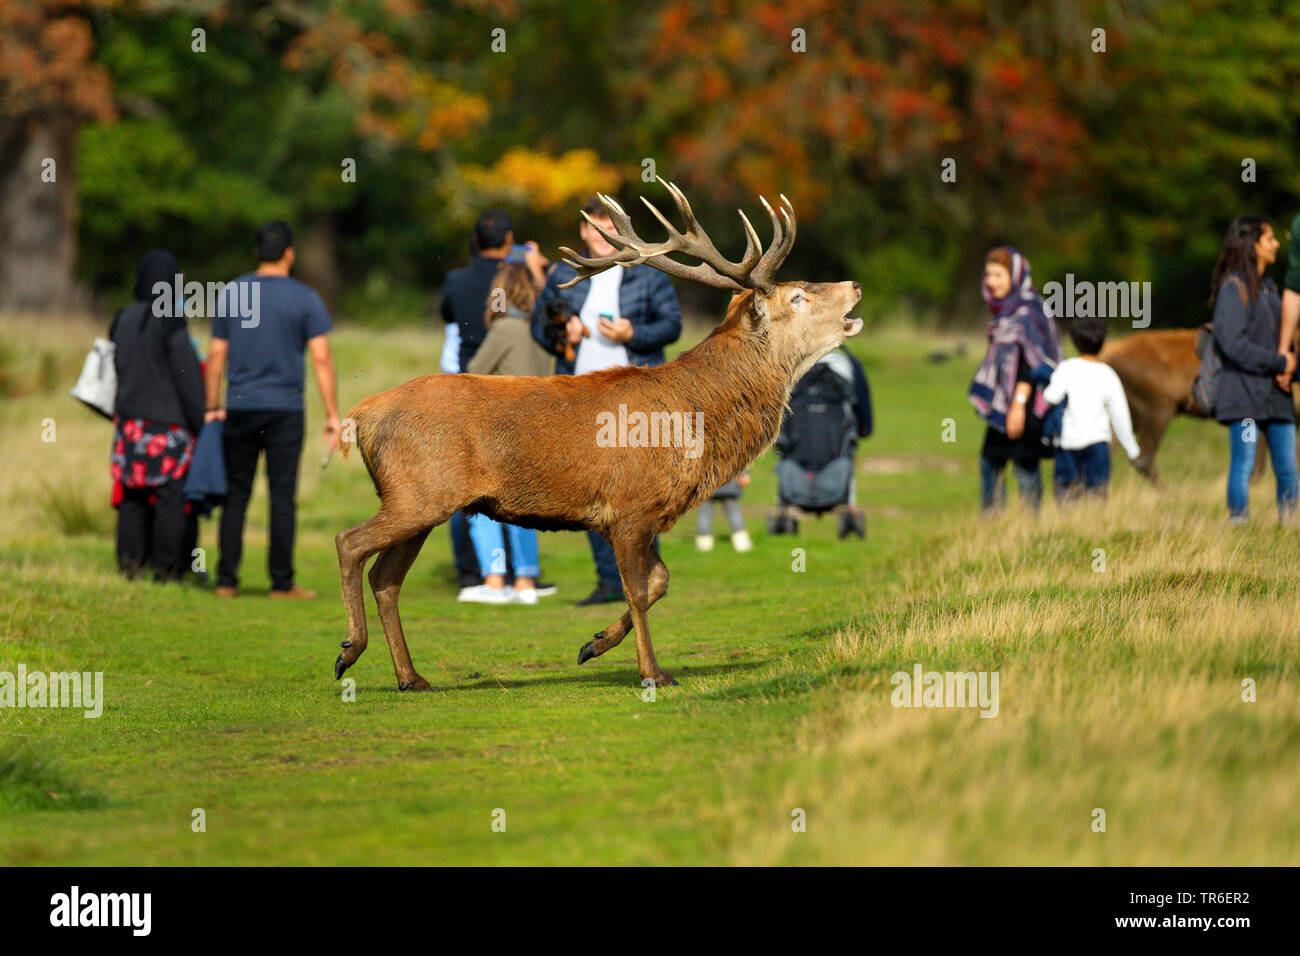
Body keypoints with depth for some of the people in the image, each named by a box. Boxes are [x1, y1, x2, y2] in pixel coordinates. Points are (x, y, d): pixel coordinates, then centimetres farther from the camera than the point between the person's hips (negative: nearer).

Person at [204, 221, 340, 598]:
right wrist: (332, 415, -4)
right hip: (285, 409, -3)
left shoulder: (232, 293, 7)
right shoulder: (304, 298, -2)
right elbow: (322, 358, -7)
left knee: (236, 494, 7)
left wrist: (213, 407, 16)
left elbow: (216, 356, 9)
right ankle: (281, 581, -2)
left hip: (239, 408, 3)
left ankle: (227, 580, 5)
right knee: (282, 495, 0)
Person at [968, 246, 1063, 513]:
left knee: (1024, 465, -4)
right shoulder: (1004, 310, 13)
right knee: (989, 462, 11)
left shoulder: (1027, 310, -14)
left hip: (1024, 401, -9)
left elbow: (1031, 361, -19)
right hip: (1002, 401, 9)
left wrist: (1019, 403, -23)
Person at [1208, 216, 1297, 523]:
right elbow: (1233, 344, -15)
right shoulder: (1234, 287, -7)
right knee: (1243, 465, -6)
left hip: (1275, 393, 7)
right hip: (1244, 391, -7)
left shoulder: (1268, 287, 18)